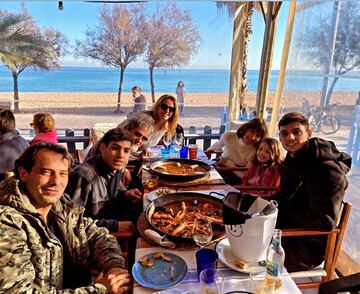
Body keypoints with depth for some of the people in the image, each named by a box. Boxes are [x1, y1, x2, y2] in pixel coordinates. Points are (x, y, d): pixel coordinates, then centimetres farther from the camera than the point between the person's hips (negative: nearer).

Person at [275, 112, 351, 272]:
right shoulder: (291, 160, 6)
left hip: (309, 245, -8)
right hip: (289, 229, 8)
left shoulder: (327, 170, -22)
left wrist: (280, 217, -24)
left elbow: (325, 220, -24)